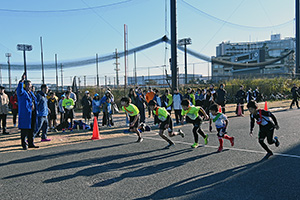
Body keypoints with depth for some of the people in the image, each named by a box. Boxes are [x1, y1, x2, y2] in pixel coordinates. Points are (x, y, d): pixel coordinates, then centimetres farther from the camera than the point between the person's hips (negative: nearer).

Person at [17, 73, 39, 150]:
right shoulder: (22, 92, -6)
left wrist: (35, 111, 19)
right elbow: (19, 89, -30)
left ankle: (31, 143, 22)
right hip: (25, 114, -8)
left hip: (32, 113, 8)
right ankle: (24, 144, 8)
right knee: (25, 129, -2)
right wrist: (22, 81, -40)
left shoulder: (31, 93, 17)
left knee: (31, 129, 13)